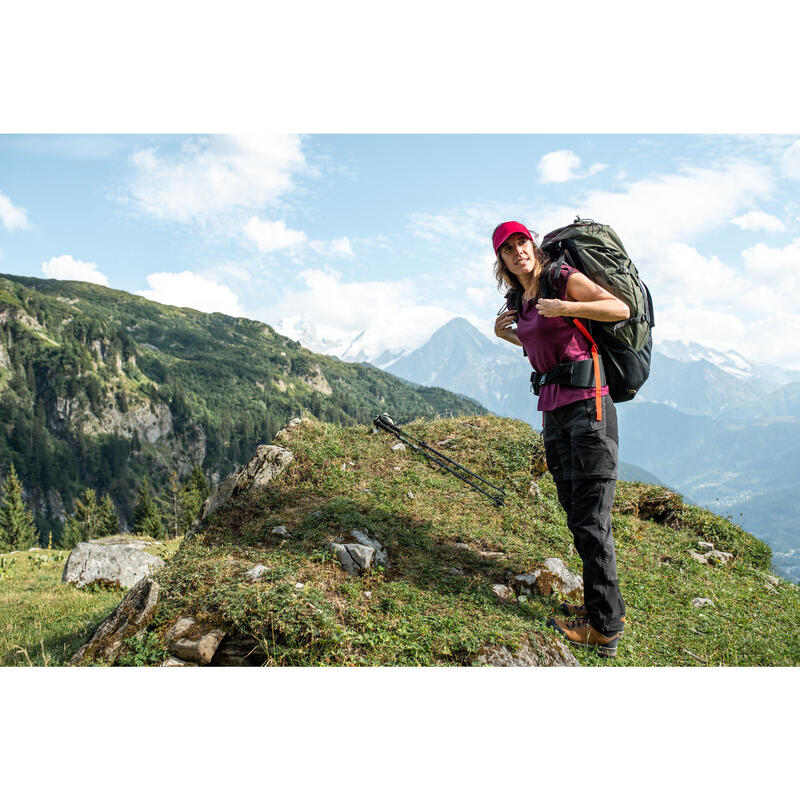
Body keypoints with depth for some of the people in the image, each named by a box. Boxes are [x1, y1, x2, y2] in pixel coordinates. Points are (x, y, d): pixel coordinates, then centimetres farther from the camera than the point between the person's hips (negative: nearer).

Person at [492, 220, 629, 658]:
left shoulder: (563, 278, -4)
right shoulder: (521, 301, 17)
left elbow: (621, 309, -10)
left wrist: (564, 307, -20)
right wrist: (508, 335, 17)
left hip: (587, 405, -8)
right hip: (554, 412, 8)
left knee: (591, 519, -6)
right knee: (576, 516, 11)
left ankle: (605, 627, 3)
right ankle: (604, 606, 23)